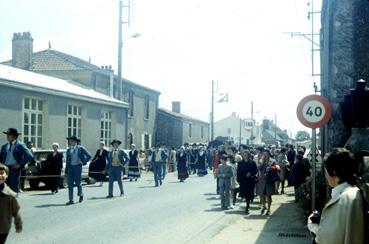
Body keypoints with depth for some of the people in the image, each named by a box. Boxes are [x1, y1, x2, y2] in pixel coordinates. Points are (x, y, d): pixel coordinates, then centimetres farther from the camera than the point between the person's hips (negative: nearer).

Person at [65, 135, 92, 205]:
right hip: (70, 167, 4)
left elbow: (89, 156, -1)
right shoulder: (69, 150, 11)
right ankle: (71, 200, 1)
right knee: (70, 184, -2)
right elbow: (67, 161, 13)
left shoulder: (80, 148, -1)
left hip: (77, 166, -4)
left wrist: (83, 162, -9)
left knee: (78, 183, 0)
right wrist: (66, 171, 8)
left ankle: (81, 195, 28)